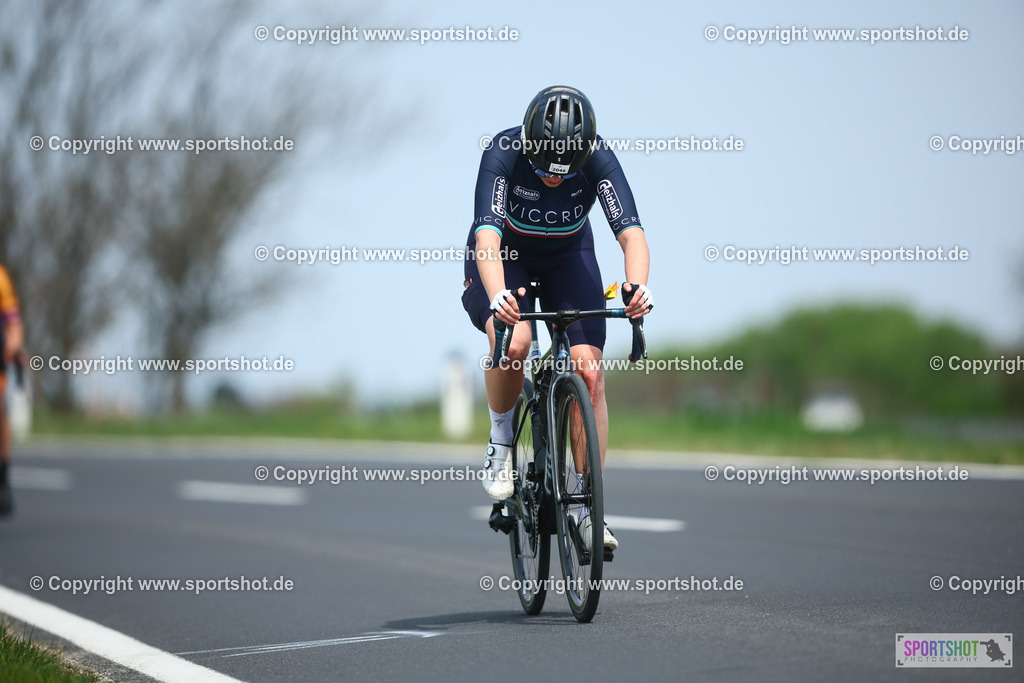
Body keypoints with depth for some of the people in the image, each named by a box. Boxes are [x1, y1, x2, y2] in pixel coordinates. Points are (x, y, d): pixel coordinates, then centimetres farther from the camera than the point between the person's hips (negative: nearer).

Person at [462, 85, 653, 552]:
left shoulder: (598, 158, -27)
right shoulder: (503, 153, -32)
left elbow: (631, 233, -36)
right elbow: (487, 235, -43)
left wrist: (636, 287, -57)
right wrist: (498, 296, -62)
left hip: (567, 256, 2)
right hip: (504, 256, -2)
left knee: (589, 372, -15)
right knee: (513, 343, -32)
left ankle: (589, 508, -9)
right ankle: (500, 444, -5)